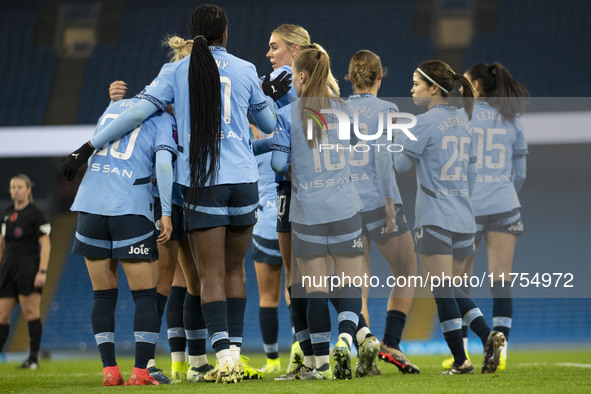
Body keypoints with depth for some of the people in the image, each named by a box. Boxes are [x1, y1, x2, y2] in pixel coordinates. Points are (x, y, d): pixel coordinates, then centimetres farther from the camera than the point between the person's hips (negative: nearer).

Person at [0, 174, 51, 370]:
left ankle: (34, 358, -4)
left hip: (28, 266, -6)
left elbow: (45, 244, -8)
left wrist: (42, 271, -16)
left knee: (31, 312, -7)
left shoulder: (35, 213, -4)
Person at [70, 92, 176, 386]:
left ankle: (109, 370, 3)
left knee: (103, 294, 10)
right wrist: (166, 213, -11)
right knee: (145, 294, 1)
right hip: (130, 209, -5)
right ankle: (141, 370, -7)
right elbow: (163, 163, -11)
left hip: (90, 206, 5)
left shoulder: (112, 108, 21)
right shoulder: (165, 121, 4)